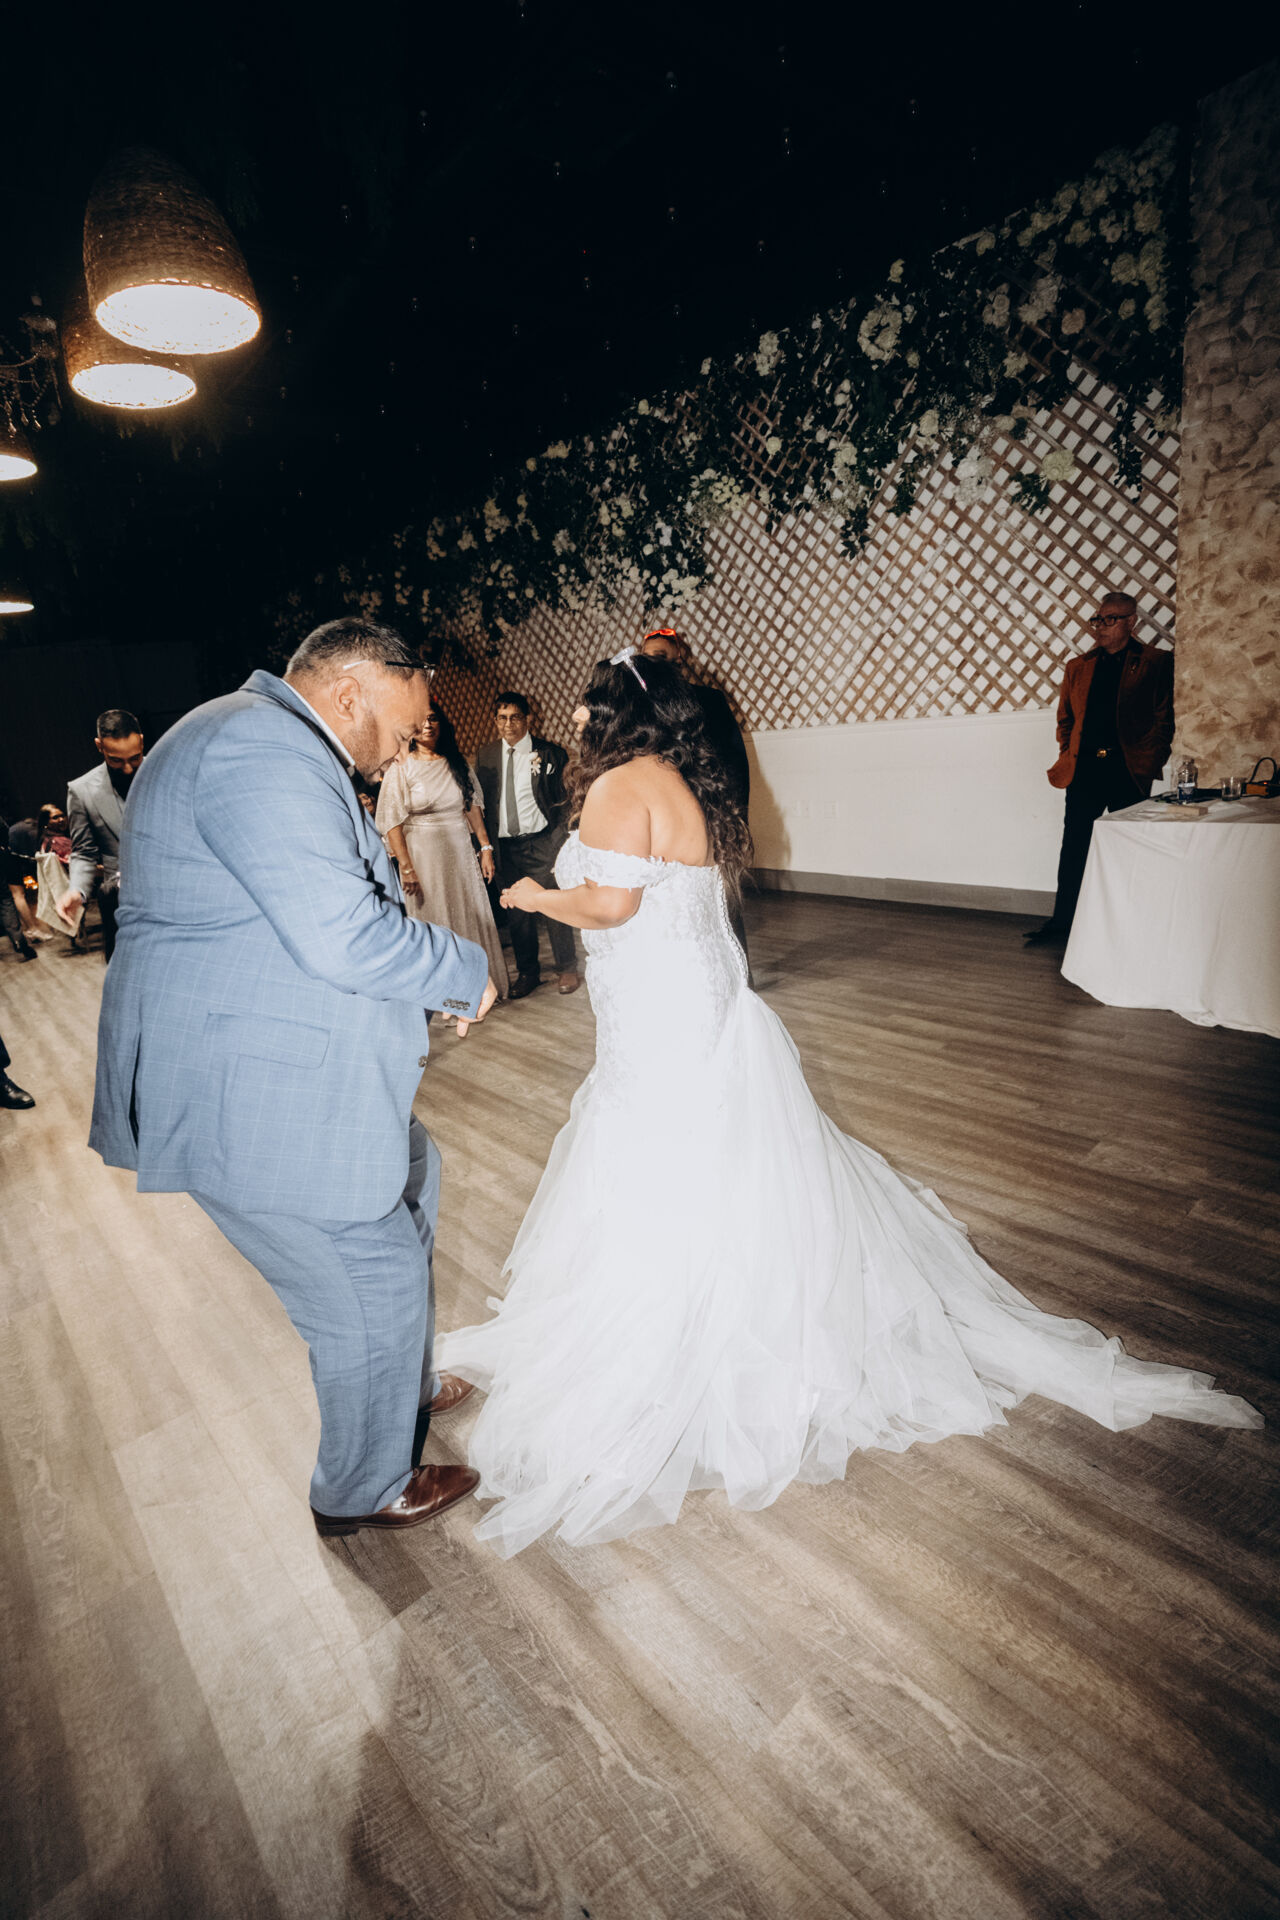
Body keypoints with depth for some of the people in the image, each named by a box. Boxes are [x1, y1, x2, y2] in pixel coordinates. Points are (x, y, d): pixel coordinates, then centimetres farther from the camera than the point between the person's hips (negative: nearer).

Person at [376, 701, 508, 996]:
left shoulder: (457, 763, 7)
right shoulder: (400, 768, -6)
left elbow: (473, 807, 9)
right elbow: (391, 822, -10)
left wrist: (486, 847, 3)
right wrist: (406, 867, -15)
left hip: (460, 852, 4)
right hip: (423, 855, -4)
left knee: (471, 918, 10)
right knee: (434, 924, 4)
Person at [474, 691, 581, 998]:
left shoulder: (549, 753, -3)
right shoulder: (485, 757, 8)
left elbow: (566, 800, -3)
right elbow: (482, 803, 10)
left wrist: (563, 846, -10)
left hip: (542, 843, -3)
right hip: (506, 845, 4)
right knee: (518, 911, 10)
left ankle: (568, 968, 18)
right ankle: (527, 972, 25)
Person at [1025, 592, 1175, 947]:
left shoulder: (1155, 662, 3)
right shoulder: (1078, 666, 15)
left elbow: (1165, 718, -1)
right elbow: (1065, 717, 21)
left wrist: (1148, 763, -9)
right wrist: (1067, 756, 7)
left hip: (1128, 771, -3)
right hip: (1084, 769, 3)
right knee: (1073, 847, 3)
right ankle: (1061, 921, 11)